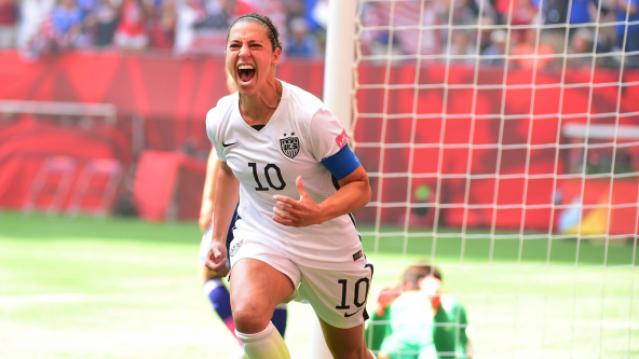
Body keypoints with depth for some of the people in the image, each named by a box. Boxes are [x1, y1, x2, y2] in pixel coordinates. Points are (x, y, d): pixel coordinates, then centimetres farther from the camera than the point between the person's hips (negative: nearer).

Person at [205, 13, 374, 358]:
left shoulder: (309, 115, -21)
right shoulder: (219, 119, -8)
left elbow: (360, 185, -16)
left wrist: (318, 214, -35)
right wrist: (217, 236, 20)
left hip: (328, 246, -1)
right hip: (260, 237, 1)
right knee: (247, 314, -33)